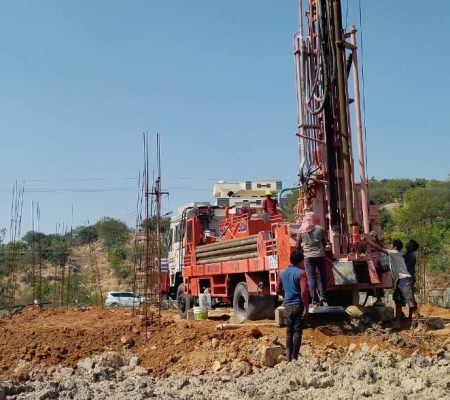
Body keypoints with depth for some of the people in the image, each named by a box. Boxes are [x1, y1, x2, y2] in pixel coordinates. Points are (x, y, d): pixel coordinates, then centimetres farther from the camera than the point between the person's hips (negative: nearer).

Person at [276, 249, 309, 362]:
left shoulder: (282, 273, 8)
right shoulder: (301, 273, -9)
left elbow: (278, 291, 14)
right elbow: (304, 292, -16)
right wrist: (306, 307, -13)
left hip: (287, 306, 5)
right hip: (298, 305, -5)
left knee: (289, 332, 12)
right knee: (297, 332, 1)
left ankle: (288, 356, 13)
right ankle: (294, 357, 0)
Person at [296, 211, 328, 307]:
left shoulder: (301, 230, 3)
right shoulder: (320, 229, 2)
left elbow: (298, 246, 8)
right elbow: (325, 243, 11)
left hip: (308, 256, 0)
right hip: (320, 255, 0)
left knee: (311, 277, 1)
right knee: (323, 275, 16)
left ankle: (315, 301, -2)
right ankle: (322, 295, 8)